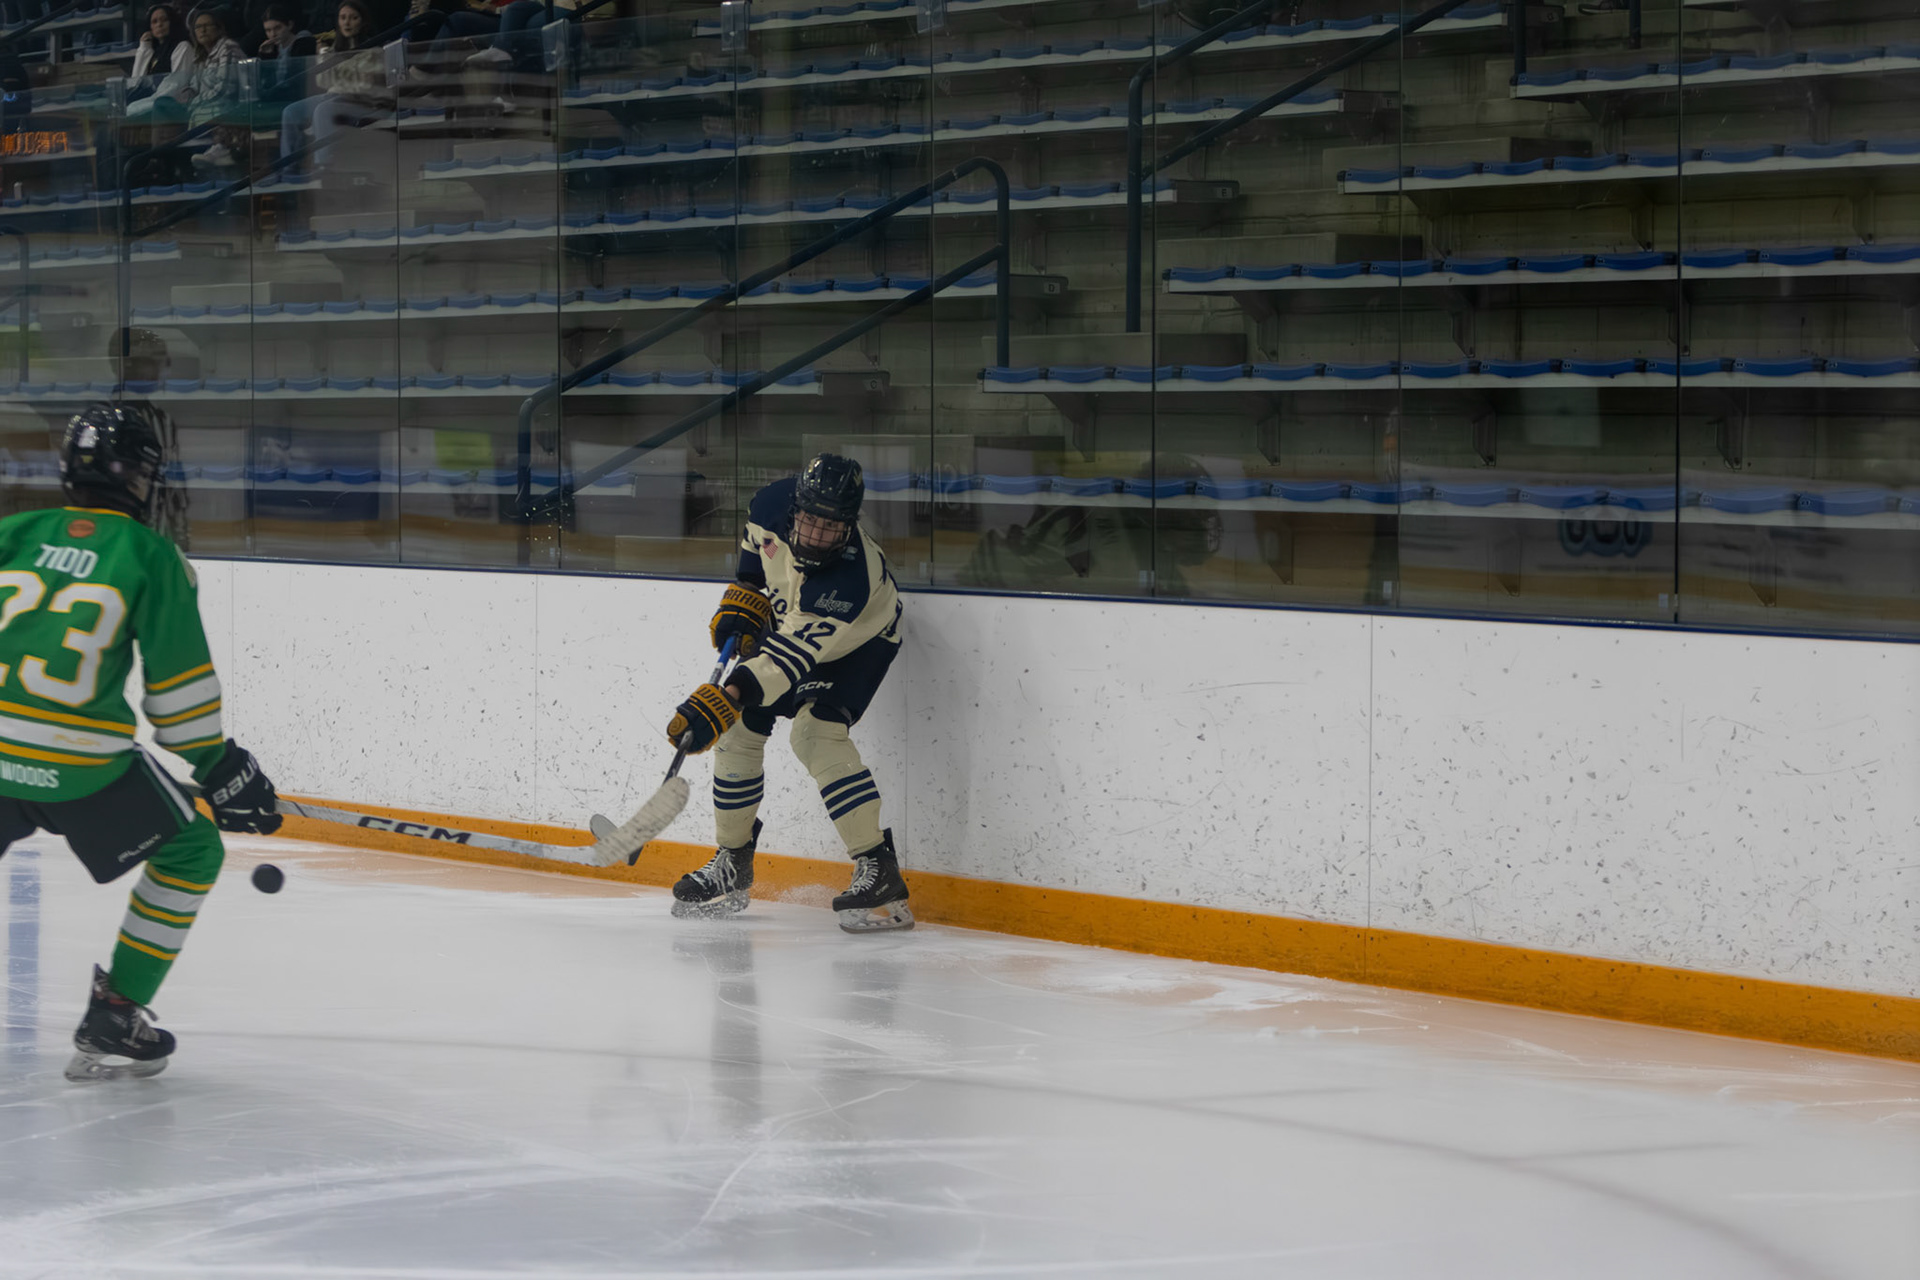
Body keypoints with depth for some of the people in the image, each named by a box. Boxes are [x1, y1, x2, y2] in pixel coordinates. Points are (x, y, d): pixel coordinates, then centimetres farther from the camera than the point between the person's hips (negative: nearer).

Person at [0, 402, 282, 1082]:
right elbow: (179, 682, 0)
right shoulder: (151, 555, 1)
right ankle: (112, 1019, 13)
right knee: (191, 852, 17)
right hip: (82, 766, -4)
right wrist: (217, 765, 11)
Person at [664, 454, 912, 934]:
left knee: (816, 734, -28)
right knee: (738, 730, 1)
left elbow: (794, 654, -46)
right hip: (786, 619, 7)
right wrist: (745, 593, -2)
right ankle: (732, 864, 19)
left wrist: (729, 698, -54)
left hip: (858, 641, -7)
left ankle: (879, 870, -26)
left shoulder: (852, 578, -42)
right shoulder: (773, 506, -25)